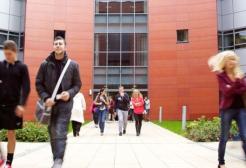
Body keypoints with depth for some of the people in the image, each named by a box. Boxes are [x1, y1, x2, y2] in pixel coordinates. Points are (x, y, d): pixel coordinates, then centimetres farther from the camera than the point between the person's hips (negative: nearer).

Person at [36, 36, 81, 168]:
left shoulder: (73, 65, 1)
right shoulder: (45, 64, 1)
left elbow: (77, 84, 6)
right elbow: (38, 83, 4)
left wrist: (70, 93, -15)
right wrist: (45, 98, -12)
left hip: (65, 103, -2)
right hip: (50, 103, 2)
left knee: (60, 133, -11)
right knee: (53, 134, 10)